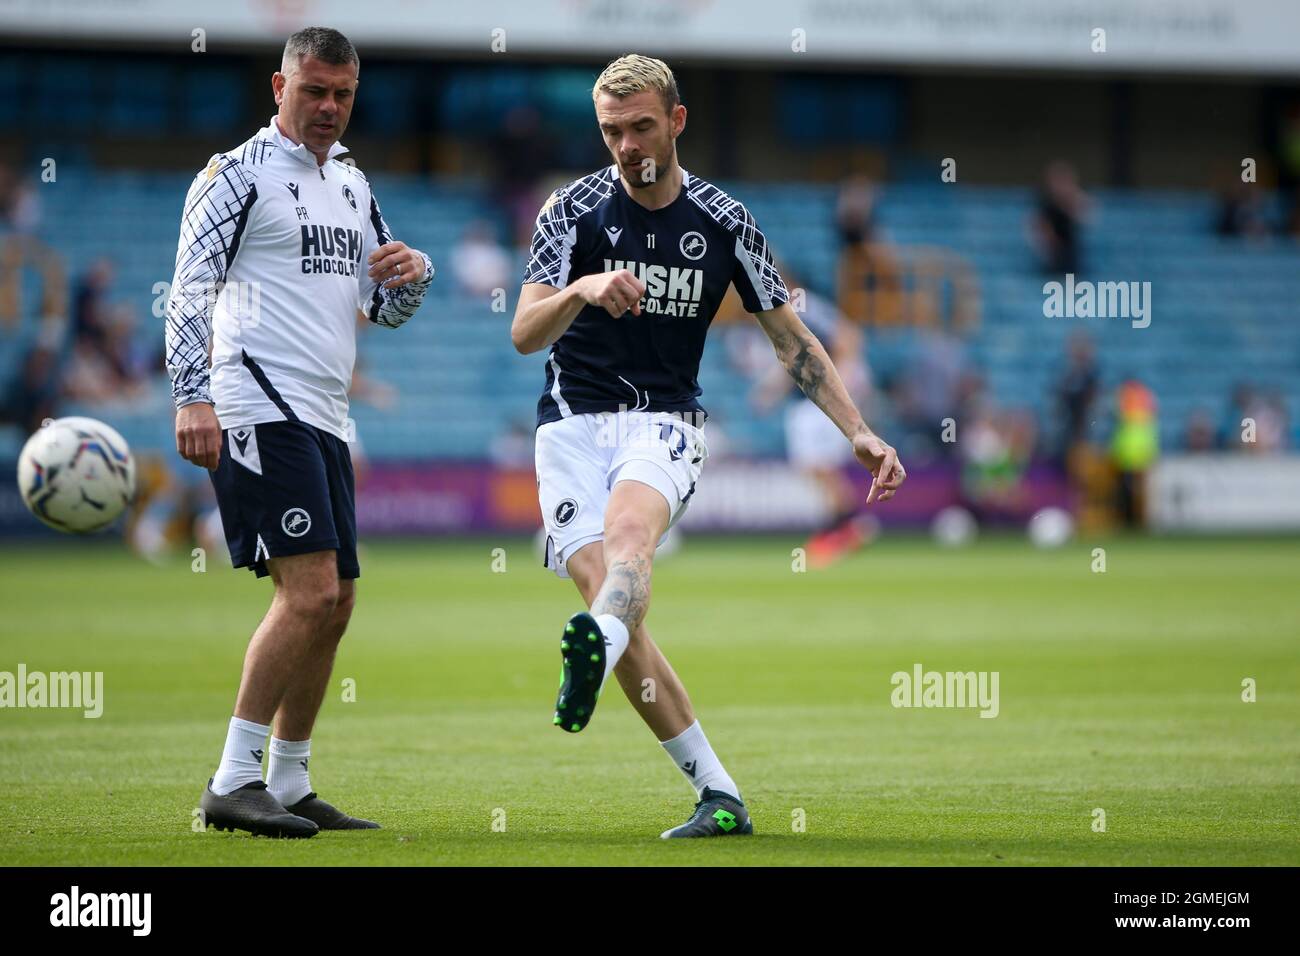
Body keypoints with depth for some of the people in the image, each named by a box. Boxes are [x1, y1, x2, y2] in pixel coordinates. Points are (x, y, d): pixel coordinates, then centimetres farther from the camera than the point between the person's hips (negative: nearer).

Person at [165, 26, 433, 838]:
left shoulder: (353, 185, 19)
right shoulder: (239, 175, -4)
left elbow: (386, 308, 25)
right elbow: (190, 289, -10)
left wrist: (412, 274, 2)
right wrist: (193, 398, -21)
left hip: (324, 417, 9)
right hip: (259, 410, -9)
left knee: (333, 604, 8)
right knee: (310, 591, -18)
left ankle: (289, 786, 16)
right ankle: (233, 781, -15)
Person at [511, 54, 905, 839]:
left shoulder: (723, 221, 3)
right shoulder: (575, 208, -1)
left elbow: (792, 339, 10)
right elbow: (524, 335, -9)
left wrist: (859, 432, 1)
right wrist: (580, 290, -29)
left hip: (664, 421, 0)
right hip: (573, 423, 0)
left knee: (630, 525, -34)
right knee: (610, 599, -16)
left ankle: (596, 648, -66)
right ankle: (719, 795, -12)